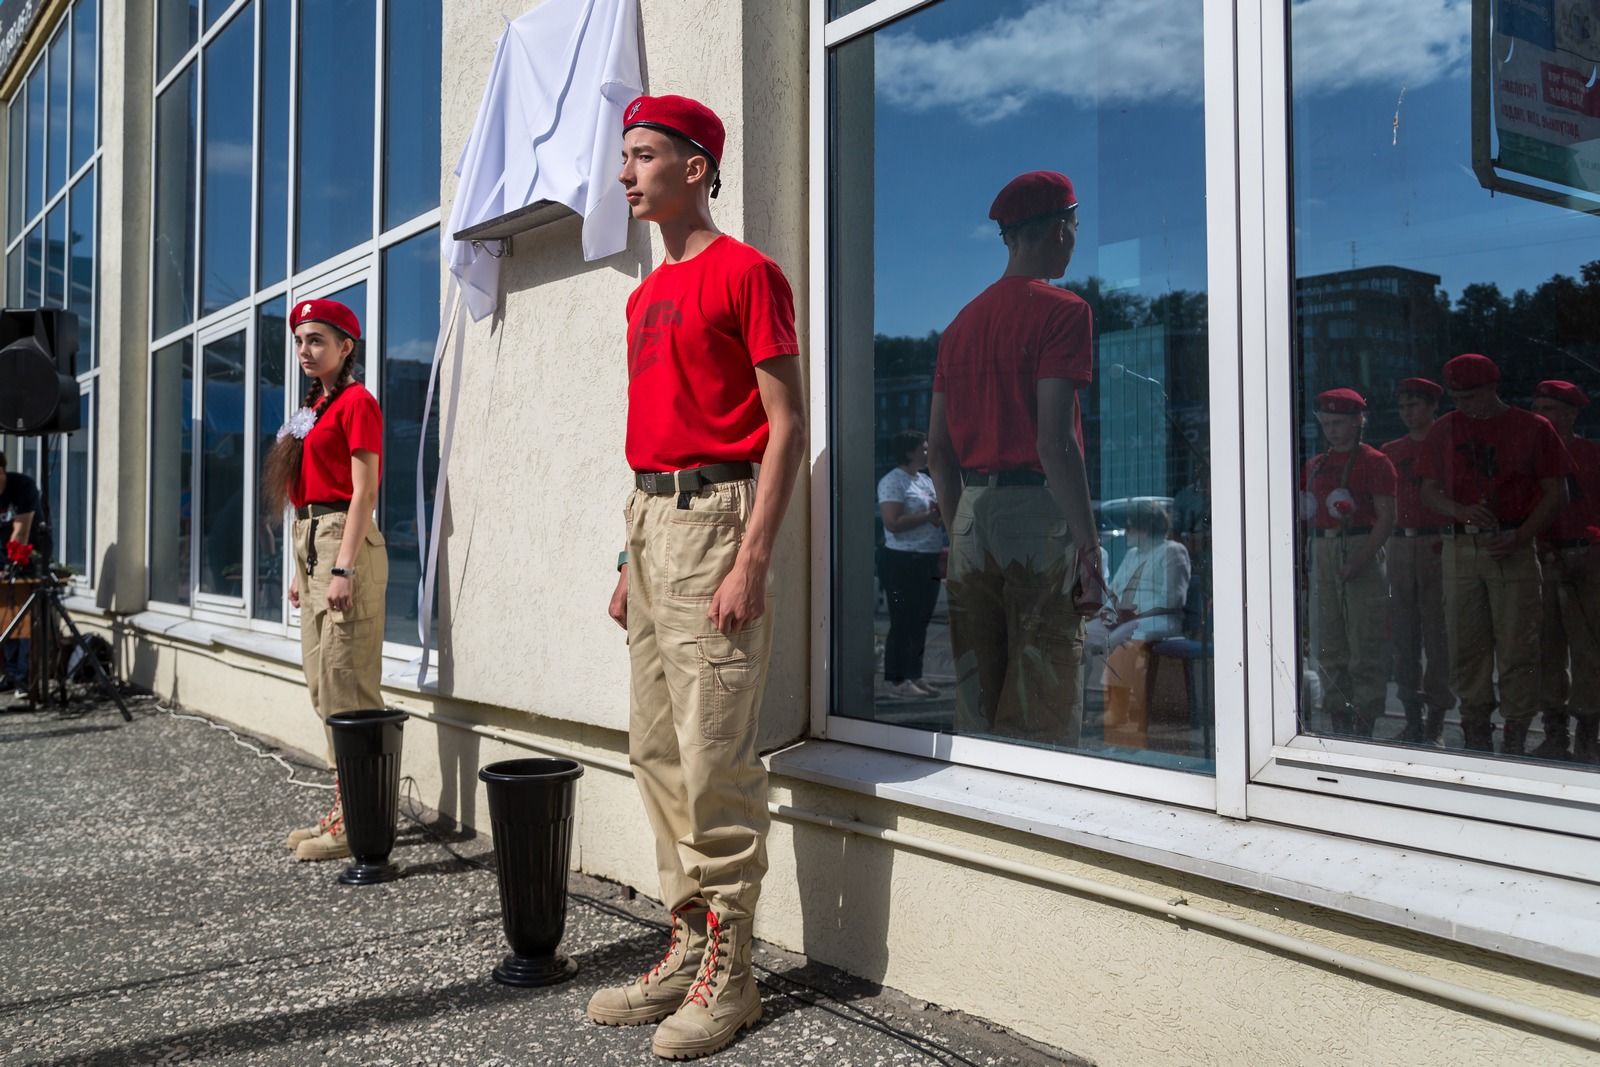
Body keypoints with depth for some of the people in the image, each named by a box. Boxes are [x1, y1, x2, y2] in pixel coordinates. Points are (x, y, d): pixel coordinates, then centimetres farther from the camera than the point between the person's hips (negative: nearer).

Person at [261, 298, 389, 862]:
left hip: (343, 539, -10)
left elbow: (364, 492, -14)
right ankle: (346, 807, 18)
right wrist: (302, 569, 16)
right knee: (322, 683, 11)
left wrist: (343, 568, -20)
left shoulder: (356, 402, -7)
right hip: (311, 540, 10)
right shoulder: (315, 405, 19)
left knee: (345, 683, -10)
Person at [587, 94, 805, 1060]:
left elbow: (787, 427, -11)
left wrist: (752, 560, -19)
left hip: (712, 515, -9)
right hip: (649, 515, 9)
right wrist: (630, 559, 19)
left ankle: (728, 979, 5)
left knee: (716, 761, -7)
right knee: (657, 752, 11)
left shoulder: (746, 272, -5)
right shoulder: (647, 294, 20)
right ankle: (688, 949, 22)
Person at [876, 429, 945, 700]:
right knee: (902, 622, -5)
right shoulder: (893, 481, -11)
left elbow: (938, 516, 23)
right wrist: (929, 515, -17)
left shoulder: (926, 480, 16)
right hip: (902, 562, -9)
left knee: (920, 621, 12)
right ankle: (896, 680, 2)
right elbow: (892, 523, -22)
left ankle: (915, 676, 21)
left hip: (927, 561, 9)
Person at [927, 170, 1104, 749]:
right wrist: (1090, 551, -14)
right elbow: (1054, 440, -16)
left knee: (975, 708, 12)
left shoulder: (963, 321, 15)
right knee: (1044, 712, -2)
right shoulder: (1062, 310, -5)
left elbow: (937, 449, 14)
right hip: (1038, 512, -7)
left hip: (972, 513, 7)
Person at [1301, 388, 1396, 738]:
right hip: (1323, 553, 6)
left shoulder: (1374, 462, -2)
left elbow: (1386, 517, -9)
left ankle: (1364, 725, 1)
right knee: (1327, 644, 7)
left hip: (1360, 550, -6)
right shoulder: (1315, 464, 16)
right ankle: (1340, 722, 16)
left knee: (1365, 644, -4)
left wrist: (1361, 559, -19)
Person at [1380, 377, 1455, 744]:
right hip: (1399, 545, 5)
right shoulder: (1390, 451, 14)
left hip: (1436, 544, -4)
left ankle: (1437, 711, 3)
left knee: (1436, 628, -4)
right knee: (1404, 631, 6)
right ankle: (1412, 711, 13)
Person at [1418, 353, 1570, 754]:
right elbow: (1429, 492, 11)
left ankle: (1515, 734, 6)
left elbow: (1556, 493, 2)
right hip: (1460, 548, 3)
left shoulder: (1533, 428, 2)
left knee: (1517, 646, -3)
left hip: (1513, 550, -3)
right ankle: (1476, 732, 15)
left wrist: (1520, 538, -10)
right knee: (1466, 646, 5)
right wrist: (1462, 510, -10)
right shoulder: (1444, 430, 10)